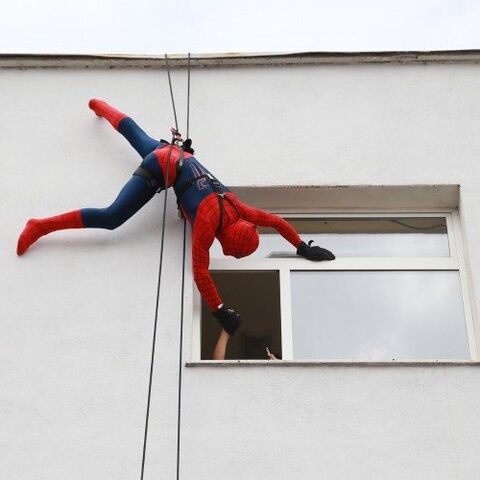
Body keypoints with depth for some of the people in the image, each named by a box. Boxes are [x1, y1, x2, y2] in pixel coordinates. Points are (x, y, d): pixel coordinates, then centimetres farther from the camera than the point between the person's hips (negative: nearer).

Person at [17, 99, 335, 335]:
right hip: (161, 166, -8)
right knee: (111, 218, -16)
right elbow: (200, 271, -37)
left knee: (137, 136, 35)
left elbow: (277, 221, 0)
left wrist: (303, 248, 3)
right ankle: (41, 226, -19)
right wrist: (220, 312, -38)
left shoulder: (239, 212, -13)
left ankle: (100, 106, 61)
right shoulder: (209, 223, -30)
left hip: (178, 157, 8)